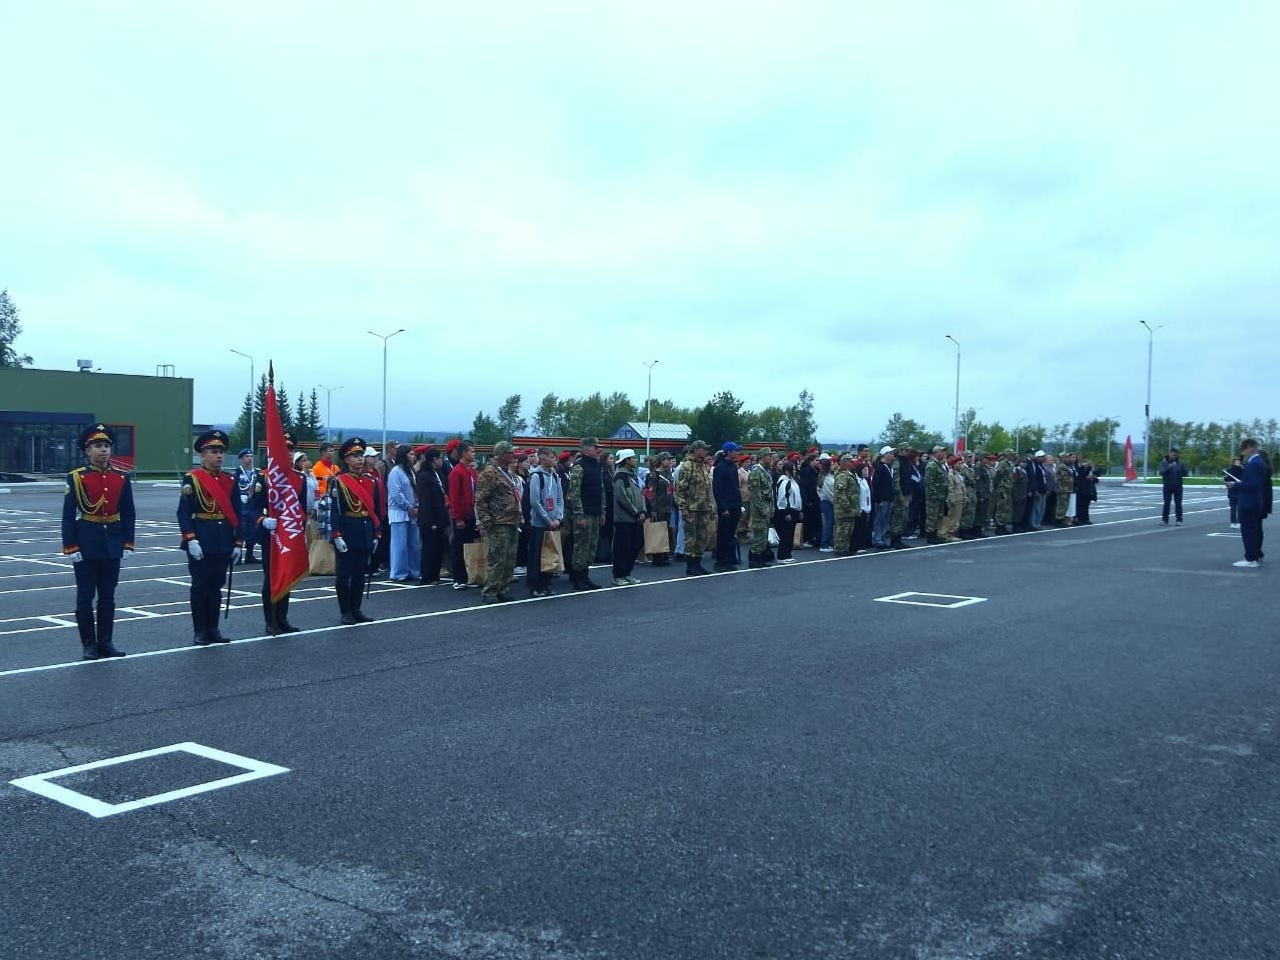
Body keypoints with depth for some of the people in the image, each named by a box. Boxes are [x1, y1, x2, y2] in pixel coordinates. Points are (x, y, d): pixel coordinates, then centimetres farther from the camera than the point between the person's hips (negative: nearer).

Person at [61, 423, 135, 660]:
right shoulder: (76, 478, -5)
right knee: (85, 596, 3)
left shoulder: (122, 478, 3)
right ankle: (88, 644, 11)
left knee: (108, 596, 9)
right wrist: (70, 548, -11)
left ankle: (105, 642, 17)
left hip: (112, 544, 3)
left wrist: (128, 544, 2)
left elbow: (129, 514, 7)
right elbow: (68, 516, -6)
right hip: (86, 543, -3)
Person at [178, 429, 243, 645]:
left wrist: (238, 542, 5)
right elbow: (184, 512, -10)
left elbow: (236, 514, 9)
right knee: (200, 585, 2)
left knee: (216, 586, 11)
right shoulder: (192, 479, -5)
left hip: (224, 543, 4)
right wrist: (190, 540, -19)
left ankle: (213, 629, 19)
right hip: (201, 542, -4)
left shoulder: (230, 480, 9)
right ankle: (200, 631, 10)